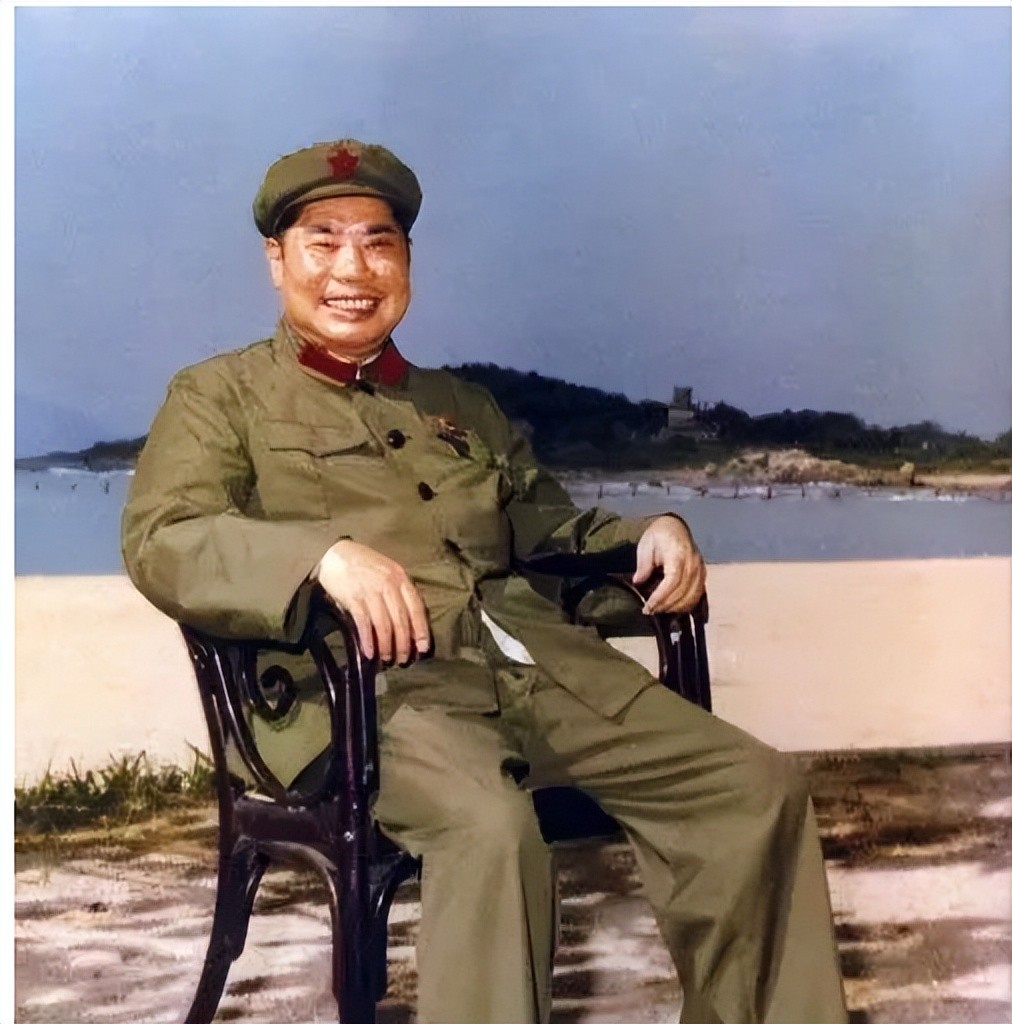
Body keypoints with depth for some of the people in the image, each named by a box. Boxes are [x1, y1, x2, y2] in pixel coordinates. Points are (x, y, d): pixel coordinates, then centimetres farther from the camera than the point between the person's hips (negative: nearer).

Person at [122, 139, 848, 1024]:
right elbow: (159, 542, -6)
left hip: (541, 663, 6)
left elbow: (546, 527, 30)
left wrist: (650, 531, 7)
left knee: (758, 784, -8)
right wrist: (326, 555, -25)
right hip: (368, 687, -5)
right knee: (492, 825, -36)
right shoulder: (220, 396, 11)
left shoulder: (462, 405, 28)